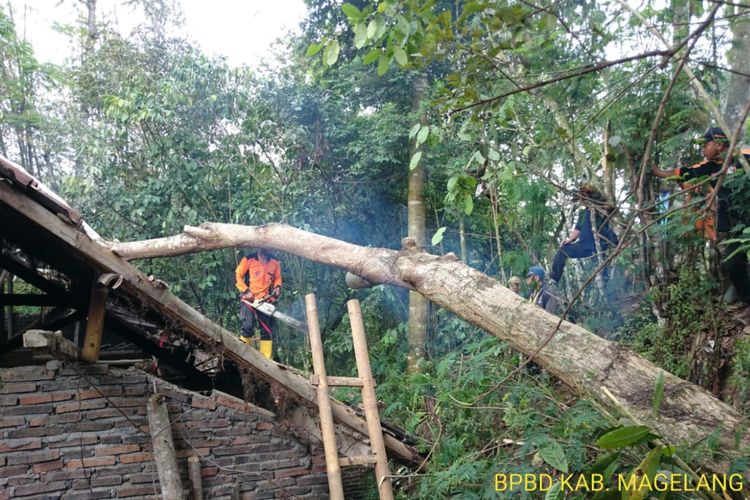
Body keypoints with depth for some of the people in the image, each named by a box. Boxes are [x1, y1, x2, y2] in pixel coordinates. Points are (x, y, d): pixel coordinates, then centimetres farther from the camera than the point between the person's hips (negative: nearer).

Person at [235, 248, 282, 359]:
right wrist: (246, 291, -10)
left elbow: (277, 278, 15)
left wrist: (277, 287, -5)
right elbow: (238, 276, -2)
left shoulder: (275, 263, 1)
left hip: (265, 301, 4)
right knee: (248, 327, -16)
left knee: (267, 330, 4)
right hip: (249, 300, -4)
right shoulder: (249, 260, -9)